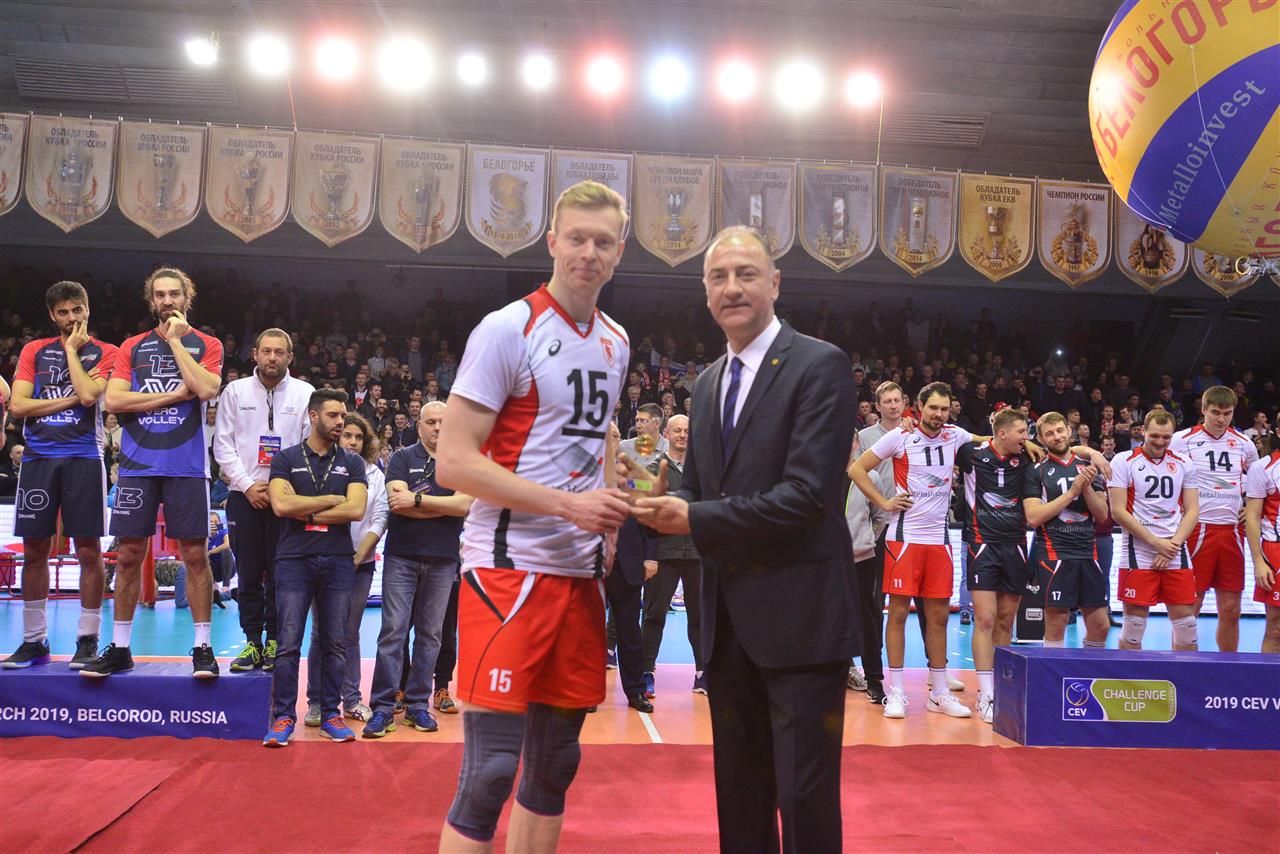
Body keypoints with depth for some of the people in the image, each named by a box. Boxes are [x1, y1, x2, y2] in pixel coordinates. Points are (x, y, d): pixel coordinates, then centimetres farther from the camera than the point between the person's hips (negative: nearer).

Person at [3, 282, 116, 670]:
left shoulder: (104, 352, 5)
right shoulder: (34, 351, 13)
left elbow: (88, 395, -14)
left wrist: (72, 349, -3)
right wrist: (70, 399, -6)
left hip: (83, 457, -3)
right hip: (37, 457, 3)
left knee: (89, 551, -2)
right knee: (35, 550, 5)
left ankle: (87, 640, 6)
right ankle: (33, 641, 16)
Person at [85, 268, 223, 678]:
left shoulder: (206, 345, 7)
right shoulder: (132, 347, 13)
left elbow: (206, 389, -13)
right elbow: (113, 400, 0)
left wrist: (176, 340, -6)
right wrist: (173, 395, -7)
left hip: (186, 466, -2)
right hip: (138, 464, 2)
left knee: (195, 554, -2)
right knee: (128, 554, 4)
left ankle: (203, 648, 6)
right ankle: (119, 648, 14)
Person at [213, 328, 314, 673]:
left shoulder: (305, 394, 3)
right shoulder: (235, 391, 7)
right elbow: (223, 445, 4)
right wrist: (248, 485, -6)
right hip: (244, 494, 1)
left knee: (280, 574, 0)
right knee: (248, 573, 3)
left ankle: (274, 642, 10)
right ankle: (252, 641, 12)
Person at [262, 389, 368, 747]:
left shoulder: (352, 463, 9)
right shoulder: (285, 459, 6)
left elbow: (356, 510, -6)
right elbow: (281, 504, -11)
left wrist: (304, 513, -6)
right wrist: (333, 500, -5)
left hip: (338, 560, 2)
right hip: (294, 559, -2)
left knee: (334, 643, 6)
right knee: (289, 643, -2)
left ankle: (331, 715, 14)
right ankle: (284, 717, 6)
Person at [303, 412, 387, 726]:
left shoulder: (374, 474, 10)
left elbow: (379, 518, 5)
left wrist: (360, 554, -6)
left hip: (361, 563, 3)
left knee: (350, 634, 8)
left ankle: (351, 699, 14)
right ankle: (316, 702, 6)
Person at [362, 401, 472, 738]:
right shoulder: (402, 458, 4)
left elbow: (465, 504, -9)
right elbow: (397, 502, -13)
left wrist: (417, 500, -12)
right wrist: (446, 506, -10)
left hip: (443, 559, 2)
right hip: (402, 555, -2)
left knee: (429, 633, 7)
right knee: (393, 631, -4)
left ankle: (418, 704, 15)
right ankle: (383, 707, 1)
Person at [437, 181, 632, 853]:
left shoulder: (615, 343, 12)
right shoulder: (507, 330, -9)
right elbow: (453, 463, -14)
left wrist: (608, 512, 12)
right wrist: (567, 503, -19)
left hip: (580, 573, 7)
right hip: (508, 568, -7)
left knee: (553, 766, 13)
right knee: (489, 771, -7)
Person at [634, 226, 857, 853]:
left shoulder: (819, 365, -9)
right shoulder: (708, 384, 14)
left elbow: (808, 493, -19)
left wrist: (697, 519, -16)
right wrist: (664, 507, -5)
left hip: (798, 617, -7)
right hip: (729, 619, 7)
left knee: (805, 799, 1)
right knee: (739, 796, 17)